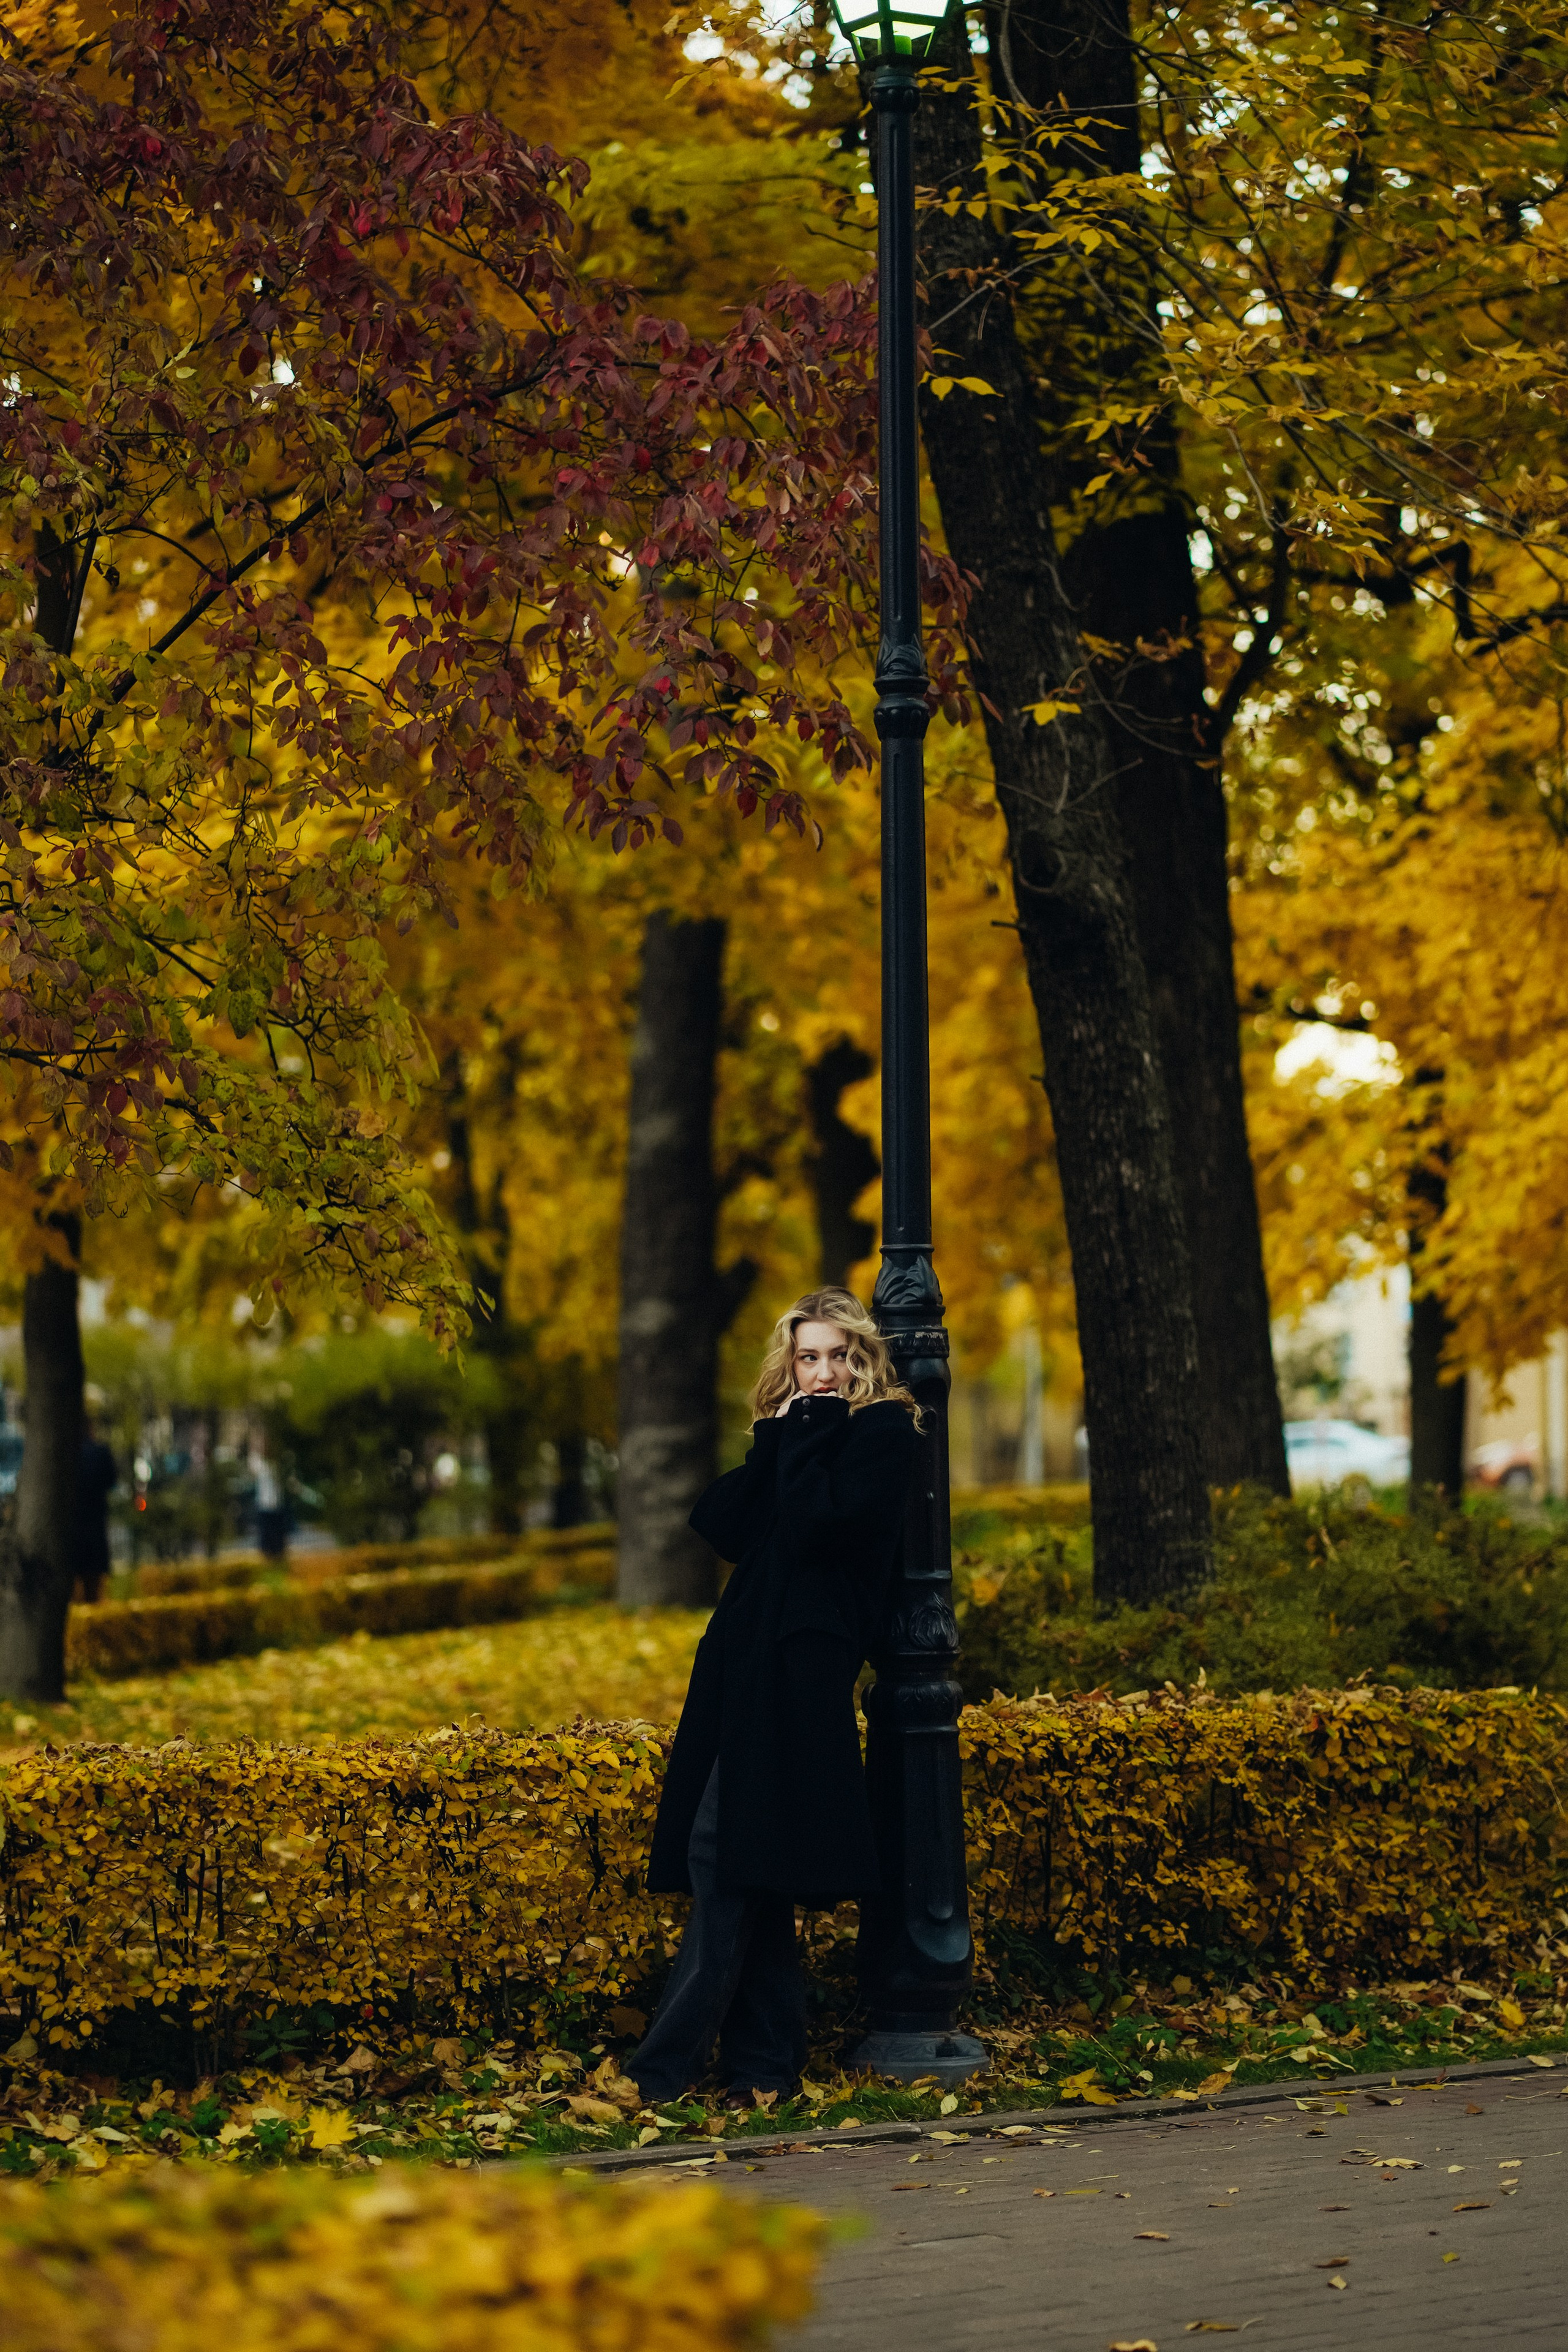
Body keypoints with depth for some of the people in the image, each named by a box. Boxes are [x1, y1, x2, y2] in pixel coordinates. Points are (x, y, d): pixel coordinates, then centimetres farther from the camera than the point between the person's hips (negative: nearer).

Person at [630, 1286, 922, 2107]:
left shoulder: (885, 1431, -2)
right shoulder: (791, 1433, 20)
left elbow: (818, 1522, -17)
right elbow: (721, 1525, 7)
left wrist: (802, 1439, -6)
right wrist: (777, 1440, 1)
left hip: (803, 1664, -8)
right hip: (746, 1658, 8)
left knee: (726, 1853, -11)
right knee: (747, 1871, 6)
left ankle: (666, 2066, -10)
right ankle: (765, 2062, 10)